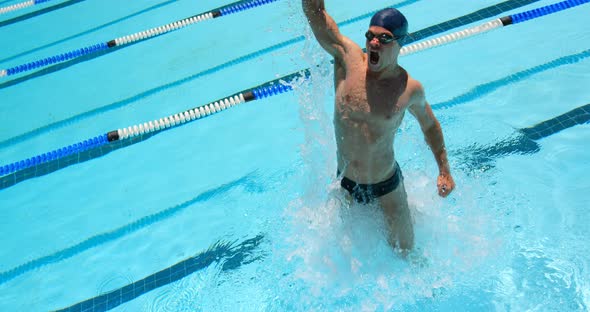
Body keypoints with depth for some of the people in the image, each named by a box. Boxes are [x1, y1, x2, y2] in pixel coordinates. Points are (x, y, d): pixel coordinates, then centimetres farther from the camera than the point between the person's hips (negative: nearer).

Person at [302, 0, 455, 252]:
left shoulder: (410, 89, -14)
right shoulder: (348, 58, -15)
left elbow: (430, 125, 6)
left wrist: (444, 170, 5)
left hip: (386, 187, -1)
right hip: (345, 184, 2)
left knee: (405, 250, 18)